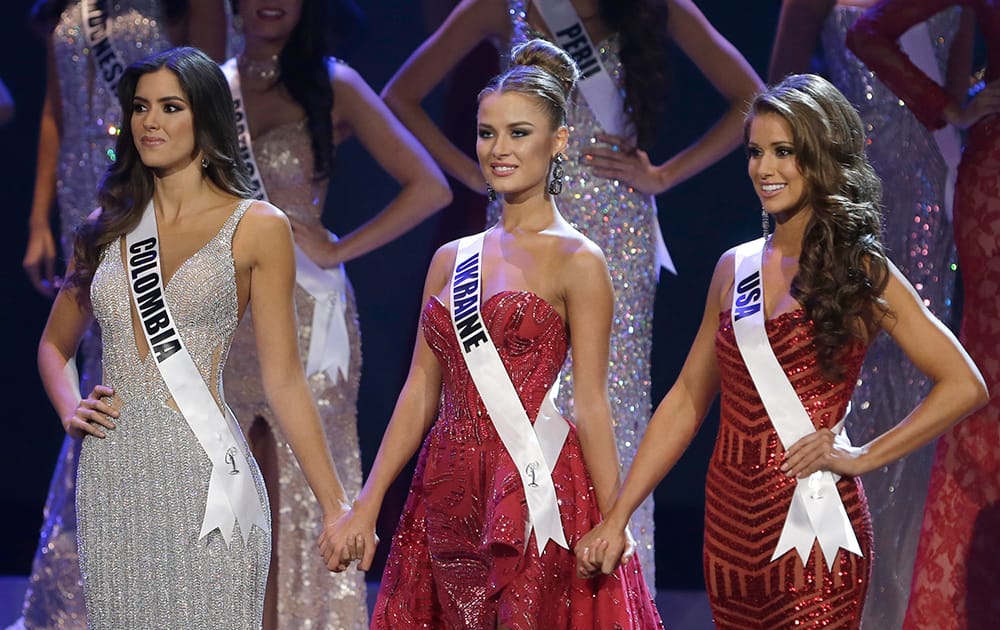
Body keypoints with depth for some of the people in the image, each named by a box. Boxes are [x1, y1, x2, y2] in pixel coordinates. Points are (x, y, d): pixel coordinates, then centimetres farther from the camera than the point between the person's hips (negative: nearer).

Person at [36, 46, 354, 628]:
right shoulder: (109, 227, 12)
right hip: (112, 475, 4)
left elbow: (284, 381, -1)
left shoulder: (256, 227, 0)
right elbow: (56, 345, 26)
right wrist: (70, 409, 5)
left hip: (203, 472, -4)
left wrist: (337, 508, -5)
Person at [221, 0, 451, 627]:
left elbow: (428, 187, -5)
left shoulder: (332, 87, -1)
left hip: (302, 318, -3)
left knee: (298, 506, -2)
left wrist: (334, 251, -8)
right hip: (221, 315, 3)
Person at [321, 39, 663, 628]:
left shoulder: (577, 262, -3)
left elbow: (591, 404, -8)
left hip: (534, 490, -5)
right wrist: (366, 508, 8)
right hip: (450, 490, 5)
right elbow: (421, 392, 13)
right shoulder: (451, 260, 13)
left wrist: (612, 527, -13)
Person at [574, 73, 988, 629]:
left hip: (810, 531, -5)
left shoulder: (860, 272, -3)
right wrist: (616, 516, 9)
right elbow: (686, 400, 13)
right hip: (728, 517, 5)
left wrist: (862, 458, -9)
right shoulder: (735, 269, 11)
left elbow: (965, 386, -7)